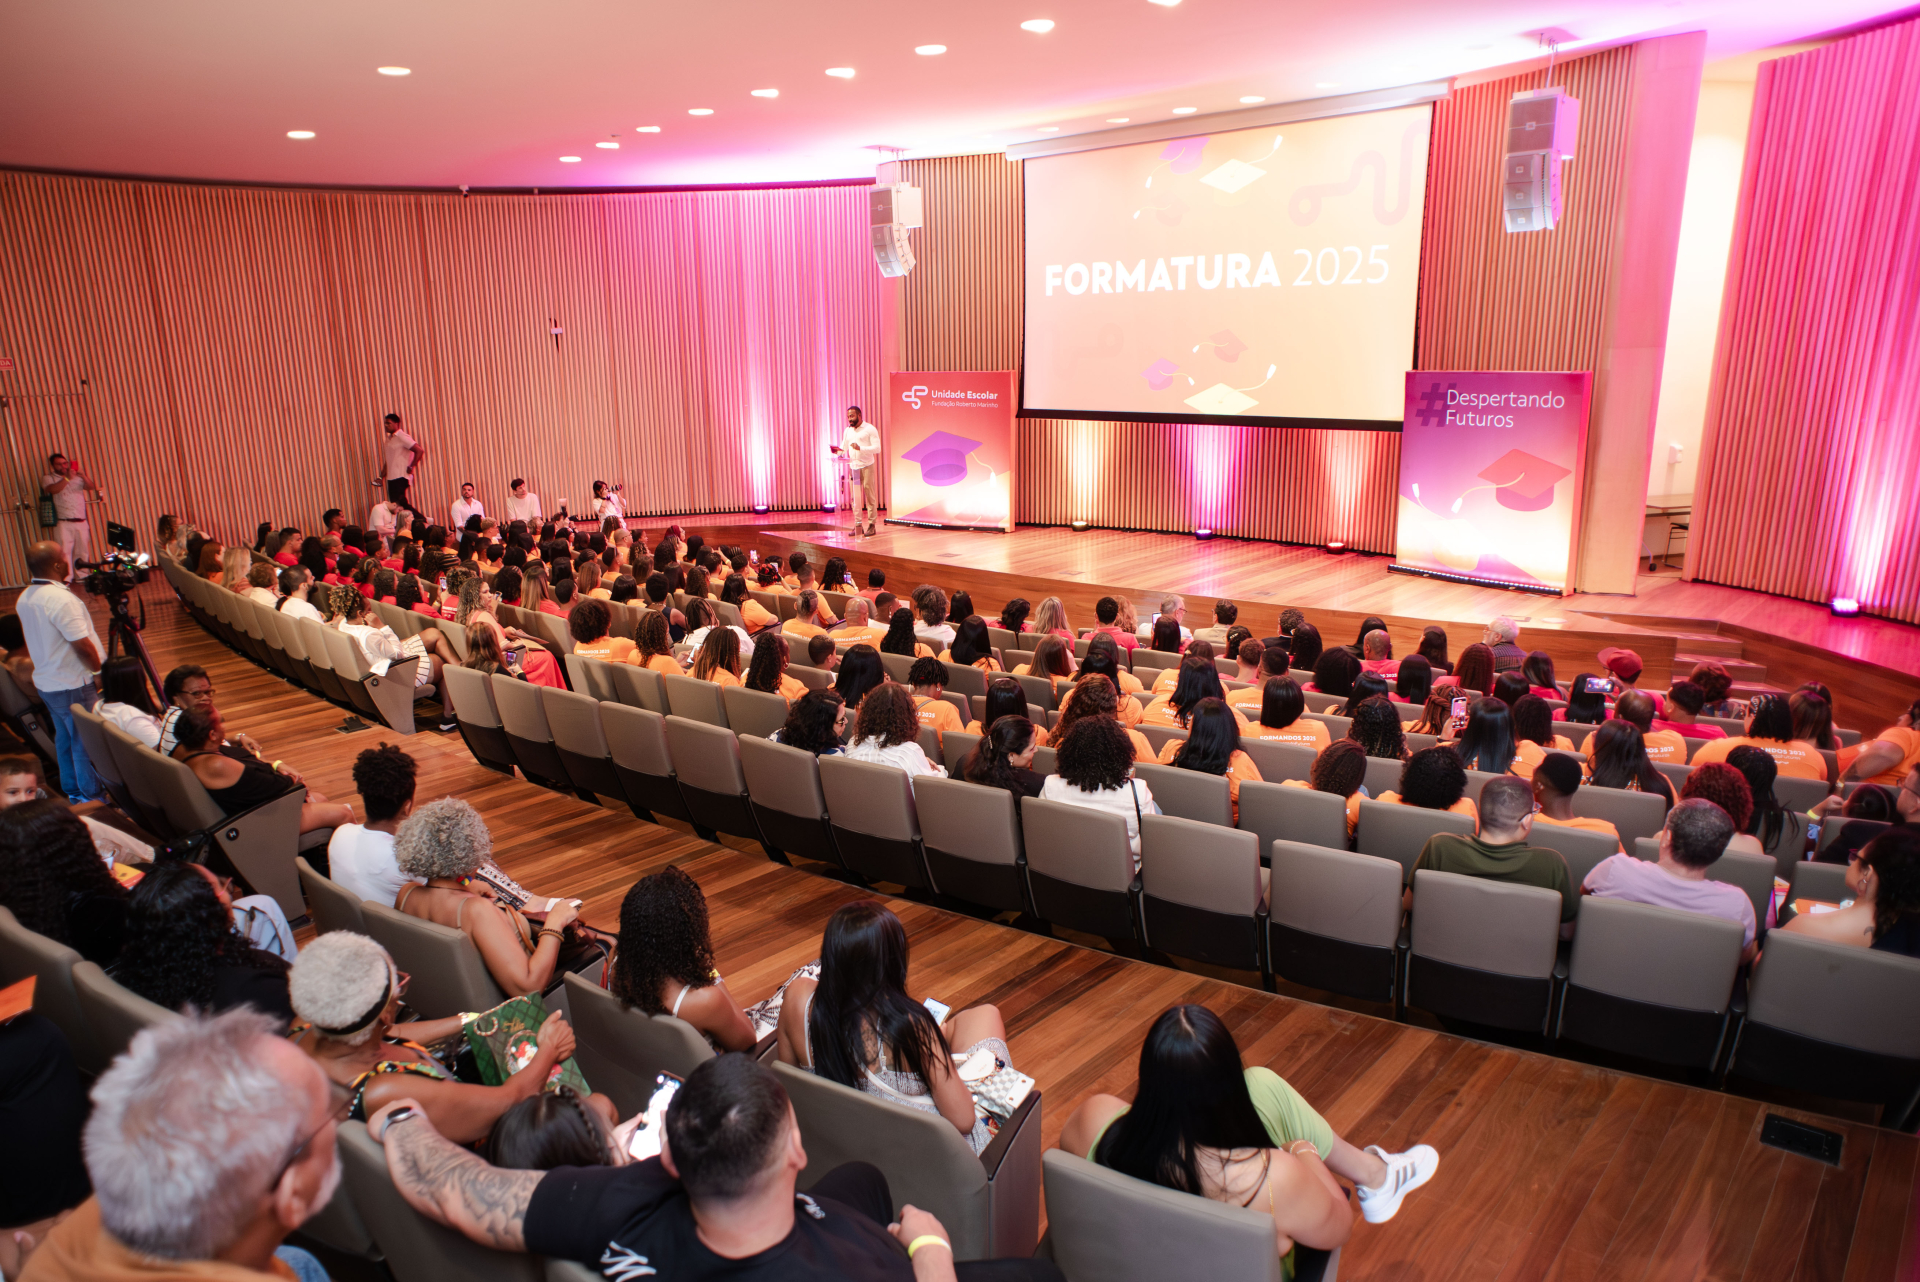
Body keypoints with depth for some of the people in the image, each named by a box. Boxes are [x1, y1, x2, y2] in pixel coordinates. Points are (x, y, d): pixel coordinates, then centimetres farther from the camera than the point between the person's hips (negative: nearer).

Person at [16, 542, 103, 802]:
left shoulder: (24, 598, 5)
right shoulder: (61, 599, -24)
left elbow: (41, 639, 14)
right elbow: (82, 646, -23)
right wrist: (100, 670, -7)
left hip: (45, 681, 9)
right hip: (73, 685, -9)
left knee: (64, 737, 20)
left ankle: (71, 791, 32)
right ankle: (93, 797, 10)